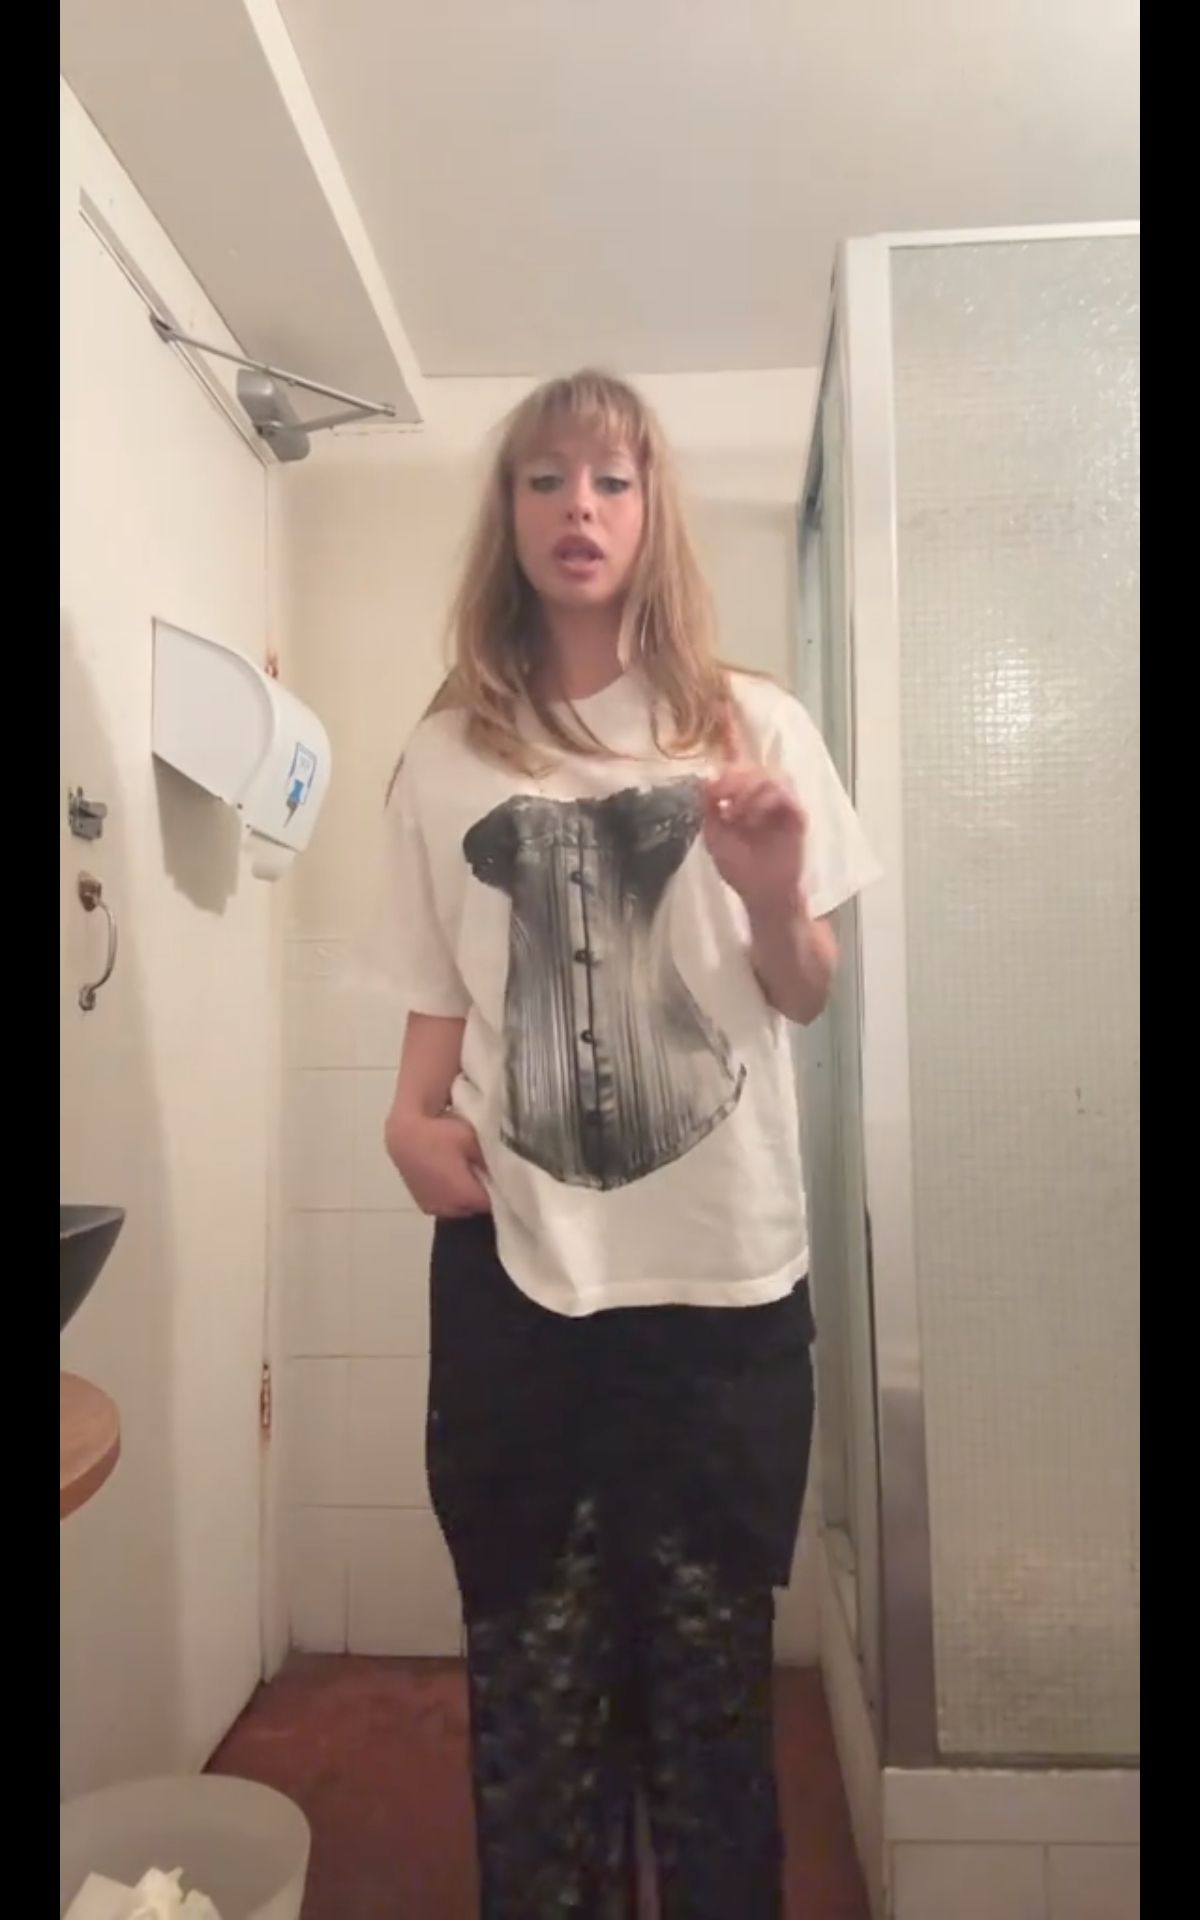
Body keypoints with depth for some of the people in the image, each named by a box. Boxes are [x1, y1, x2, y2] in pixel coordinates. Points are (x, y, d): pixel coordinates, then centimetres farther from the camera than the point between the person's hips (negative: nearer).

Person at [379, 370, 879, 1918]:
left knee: (711, 1673, 13)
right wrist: (410, 1116, -8)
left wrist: (774, 898, -15)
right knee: (534, 1683, 12)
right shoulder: (446, 755, 6)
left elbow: (804, 999, 5)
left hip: (724, 1267, 0)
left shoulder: (751, 728, 4)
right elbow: (441, 1001, 11)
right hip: (516, 1272, 1)